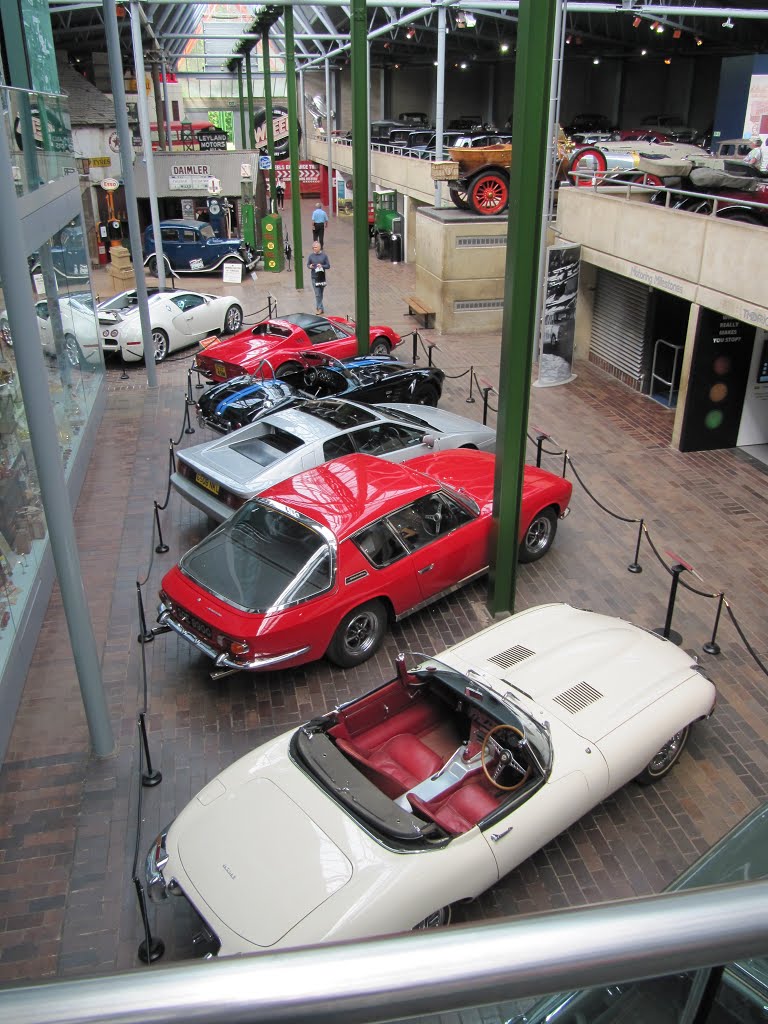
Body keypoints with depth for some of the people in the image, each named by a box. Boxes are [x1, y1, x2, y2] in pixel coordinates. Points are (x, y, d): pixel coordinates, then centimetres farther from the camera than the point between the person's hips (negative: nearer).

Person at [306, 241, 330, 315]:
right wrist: (310, 266, -15)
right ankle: (320, 308, 1)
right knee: (317, 294, -6)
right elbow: (308, 264, 9)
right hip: (314, 277, -1)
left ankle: (318, 307, 25)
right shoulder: (311, 256, -2)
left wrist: (322, 266, -19)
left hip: (322, 277, 1)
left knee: (321, 293, 11)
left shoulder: (324, 255, -3)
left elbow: (328, 266, 0)